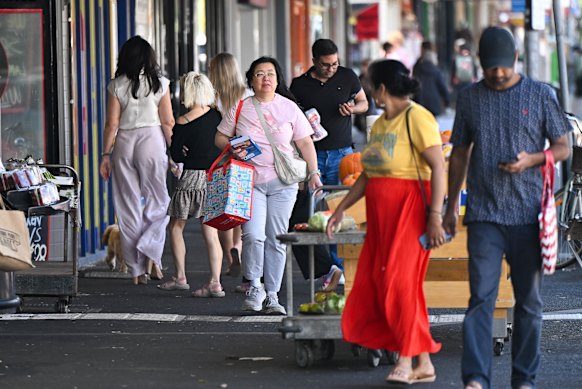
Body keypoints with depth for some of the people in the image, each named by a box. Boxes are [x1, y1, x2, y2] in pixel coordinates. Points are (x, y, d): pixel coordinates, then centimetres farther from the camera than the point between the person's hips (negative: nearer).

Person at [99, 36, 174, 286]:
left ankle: (137, 270, 8)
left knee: (128, 206, 7)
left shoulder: (116, 85, 1)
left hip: (124, 143, 2)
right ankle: (149, 249, -14)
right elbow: (168, 122, -3)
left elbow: (111, 124, 0)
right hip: (152, 141, -2)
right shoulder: (159, 84, -1)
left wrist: (106, 154, 6)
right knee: (157, 201, 10)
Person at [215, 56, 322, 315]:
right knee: (253, 235, -16)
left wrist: (313, 172, -2)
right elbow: (220, 137, 12)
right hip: (250, 181, -1)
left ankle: (272, 296, 12)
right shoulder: (239, 109, 5)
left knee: (276, 240, 3)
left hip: (282, 183, 1)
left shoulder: (289, 108, 5)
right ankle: (254, 287, 3)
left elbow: (305, 143, 6)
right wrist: (232, 148, -9)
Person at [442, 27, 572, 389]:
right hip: (484, 215, 0)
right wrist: (451, 206, 14)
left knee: (529, 300, 6)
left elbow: (563, 148, 6)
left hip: (529, 214, 0)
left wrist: (531, 160, -14)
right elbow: (460, 154, 16)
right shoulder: (470, 98, 8)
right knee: (481, 295, -10)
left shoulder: (540, 95, 3)